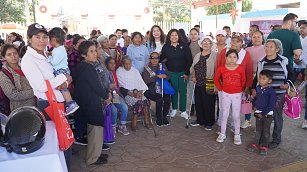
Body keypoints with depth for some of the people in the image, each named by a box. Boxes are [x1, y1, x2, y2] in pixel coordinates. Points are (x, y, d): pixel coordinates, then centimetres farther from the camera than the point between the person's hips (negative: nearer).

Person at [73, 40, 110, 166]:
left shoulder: (91, 65, 9)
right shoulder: (87, 67, -20)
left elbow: (98, 83, 11)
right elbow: (96, 85, -20)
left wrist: (106, 93, -2)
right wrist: (106, 96, -5)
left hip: (93, 101, 10)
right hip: (91, 103, -10)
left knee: (94, 128, 20)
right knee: (96, 128, 1)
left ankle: (95, 153, 35)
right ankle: (92, 158, 16)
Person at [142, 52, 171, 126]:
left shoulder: (162, 66, 16)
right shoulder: (146, 68, 4)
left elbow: (168, 76, 14)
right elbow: (146, 80, -10)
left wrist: (165, 76, -10)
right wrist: (157, 76, -16)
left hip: (162, 87, 3)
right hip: (152, 90, -3)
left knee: (167, 98, -24)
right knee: (159, 99, -28)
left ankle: (164, 116, -2)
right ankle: (158, 118, -6)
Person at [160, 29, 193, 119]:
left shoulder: (184, 46, -4)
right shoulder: (166, 47, 0)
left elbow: (189, 60, -4)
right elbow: (161, 59, 2)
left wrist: (186, 72, -7)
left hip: (183, 73, -1)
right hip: (171, 73, 1)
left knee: (183, 91, 3)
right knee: (174, 91, 8)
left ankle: (183, 111, 14)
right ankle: (174, 109, 24)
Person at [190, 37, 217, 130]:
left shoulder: (214, 55, -7)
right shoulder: (197, 56, 14)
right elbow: (192, 68, 25)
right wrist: (193, 76, 8)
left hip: (209, 85, -6)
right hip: (198, 84, 6)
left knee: (209, 104, 3)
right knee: (198, 103, 12)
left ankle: (209, 122, 20)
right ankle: (200, 120, 30)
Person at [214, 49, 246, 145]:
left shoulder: (241, 69, -10)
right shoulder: (221, 69, -9)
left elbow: (243, 80, 6)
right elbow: (216, 79, 5)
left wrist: (240, 89, 6)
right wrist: (220, 88, 2)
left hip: (237, 94, 0)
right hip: (226, 94, 1)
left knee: (236, 115, 6)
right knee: (224, 115, 9)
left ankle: (237, 135, 20)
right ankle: (222, 134, 22)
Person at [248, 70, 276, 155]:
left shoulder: (271, 91, -18)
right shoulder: (257, 88, -1)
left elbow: (271, 105, -18)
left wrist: (263, 113, -17)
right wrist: (254, 106, -1)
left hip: (267, 114, -5)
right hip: (258, 113, 5)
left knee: (266, 131, 9)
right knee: (258, 130, 16)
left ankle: (264, 147, 21)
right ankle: (256, 144, 27)